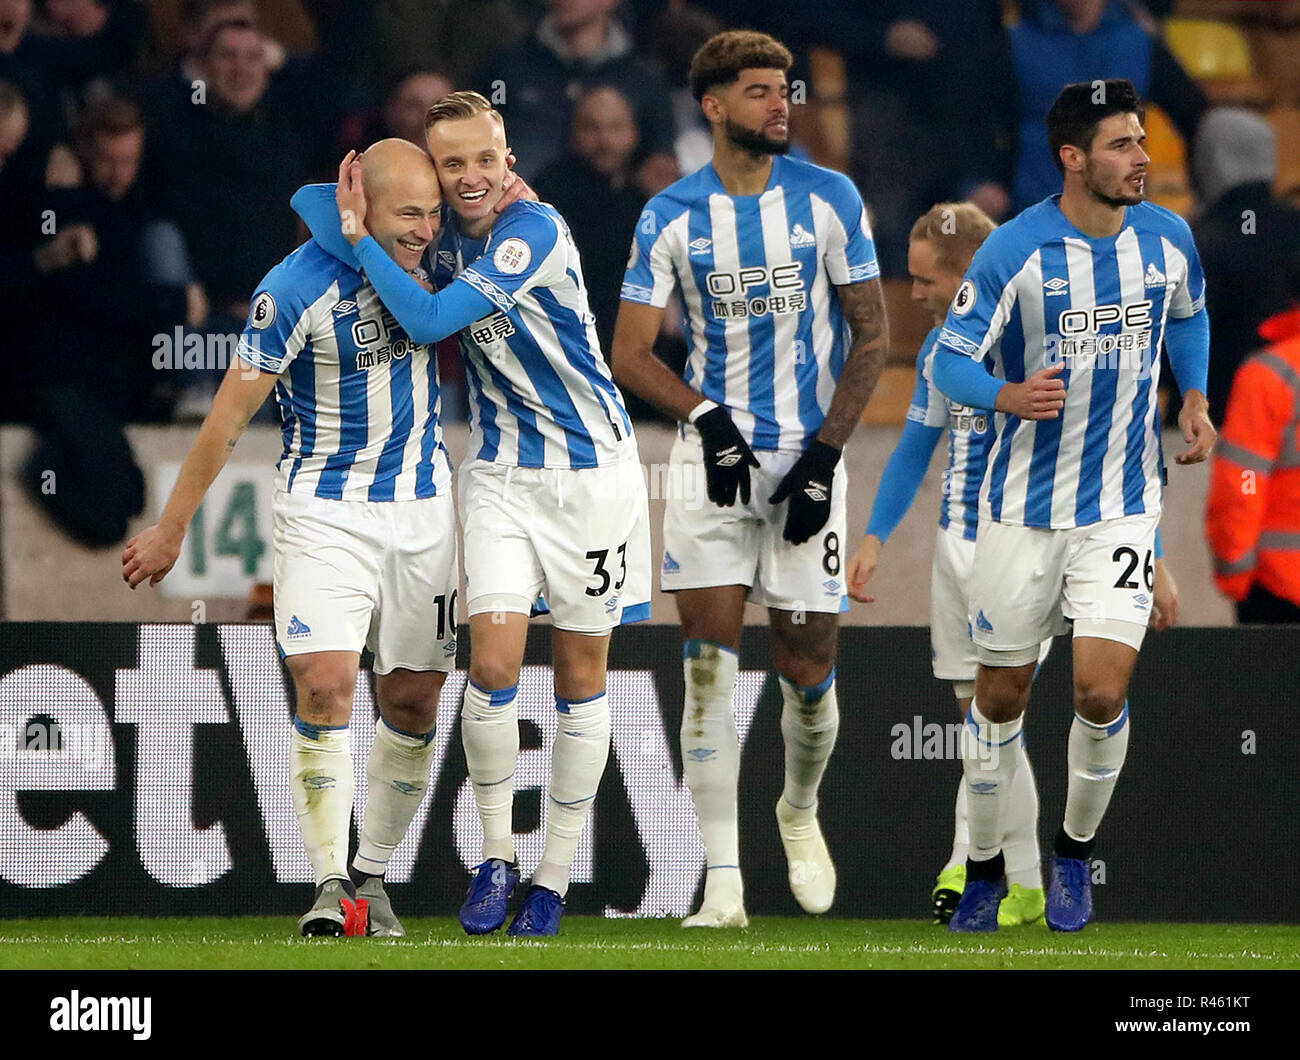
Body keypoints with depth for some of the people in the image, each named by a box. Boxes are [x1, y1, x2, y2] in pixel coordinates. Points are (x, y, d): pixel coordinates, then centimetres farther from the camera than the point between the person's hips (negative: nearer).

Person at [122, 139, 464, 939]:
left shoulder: (431, 253, -3)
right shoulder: (297, 288, -19)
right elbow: (232, 413, -12)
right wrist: (172, 528, -6)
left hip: (424, 506, 5)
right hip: (325, 508, -5)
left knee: (415, 700, 5)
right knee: (325, 687, -18)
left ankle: (373, 877, 18)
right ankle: (332, 883, -13)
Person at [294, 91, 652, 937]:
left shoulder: (534, 232, -19)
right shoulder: (444, 237, 0)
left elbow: (429, 320, -25)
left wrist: (357, 233, -20)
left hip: (590, 470, -4)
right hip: (501, 475, 4)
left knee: (581, 673, 5)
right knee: (493, 663, -11)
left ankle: (555, 877, 15)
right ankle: (497, 858, 5)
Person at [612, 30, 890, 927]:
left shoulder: (830, 200, -1)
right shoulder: (672, 215, 0)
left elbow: (872, 333, 1)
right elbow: (630, 354, 1)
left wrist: (824, 452, -7)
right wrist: (704, 414, -16)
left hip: (809, 453, 0)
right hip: (714, 449, 0)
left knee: (808, 668, 2)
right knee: (710, 658, -10)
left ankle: (800, 811, 33)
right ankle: (723, 882, -8)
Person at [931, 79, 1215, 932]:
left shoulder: (1167, 237, -2)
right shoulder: (1014, 250, -14)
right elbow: (950, 360, -11)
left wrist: (1193, 398, 9)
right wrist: (1010, 396, -30)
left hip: (1123, 505, 1)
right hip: (1024, 508, -1)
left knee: (1103, 690, -13)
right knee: (1003, 694, 7)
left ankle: (1076, 852, 11)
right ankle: (985, 872, 25)